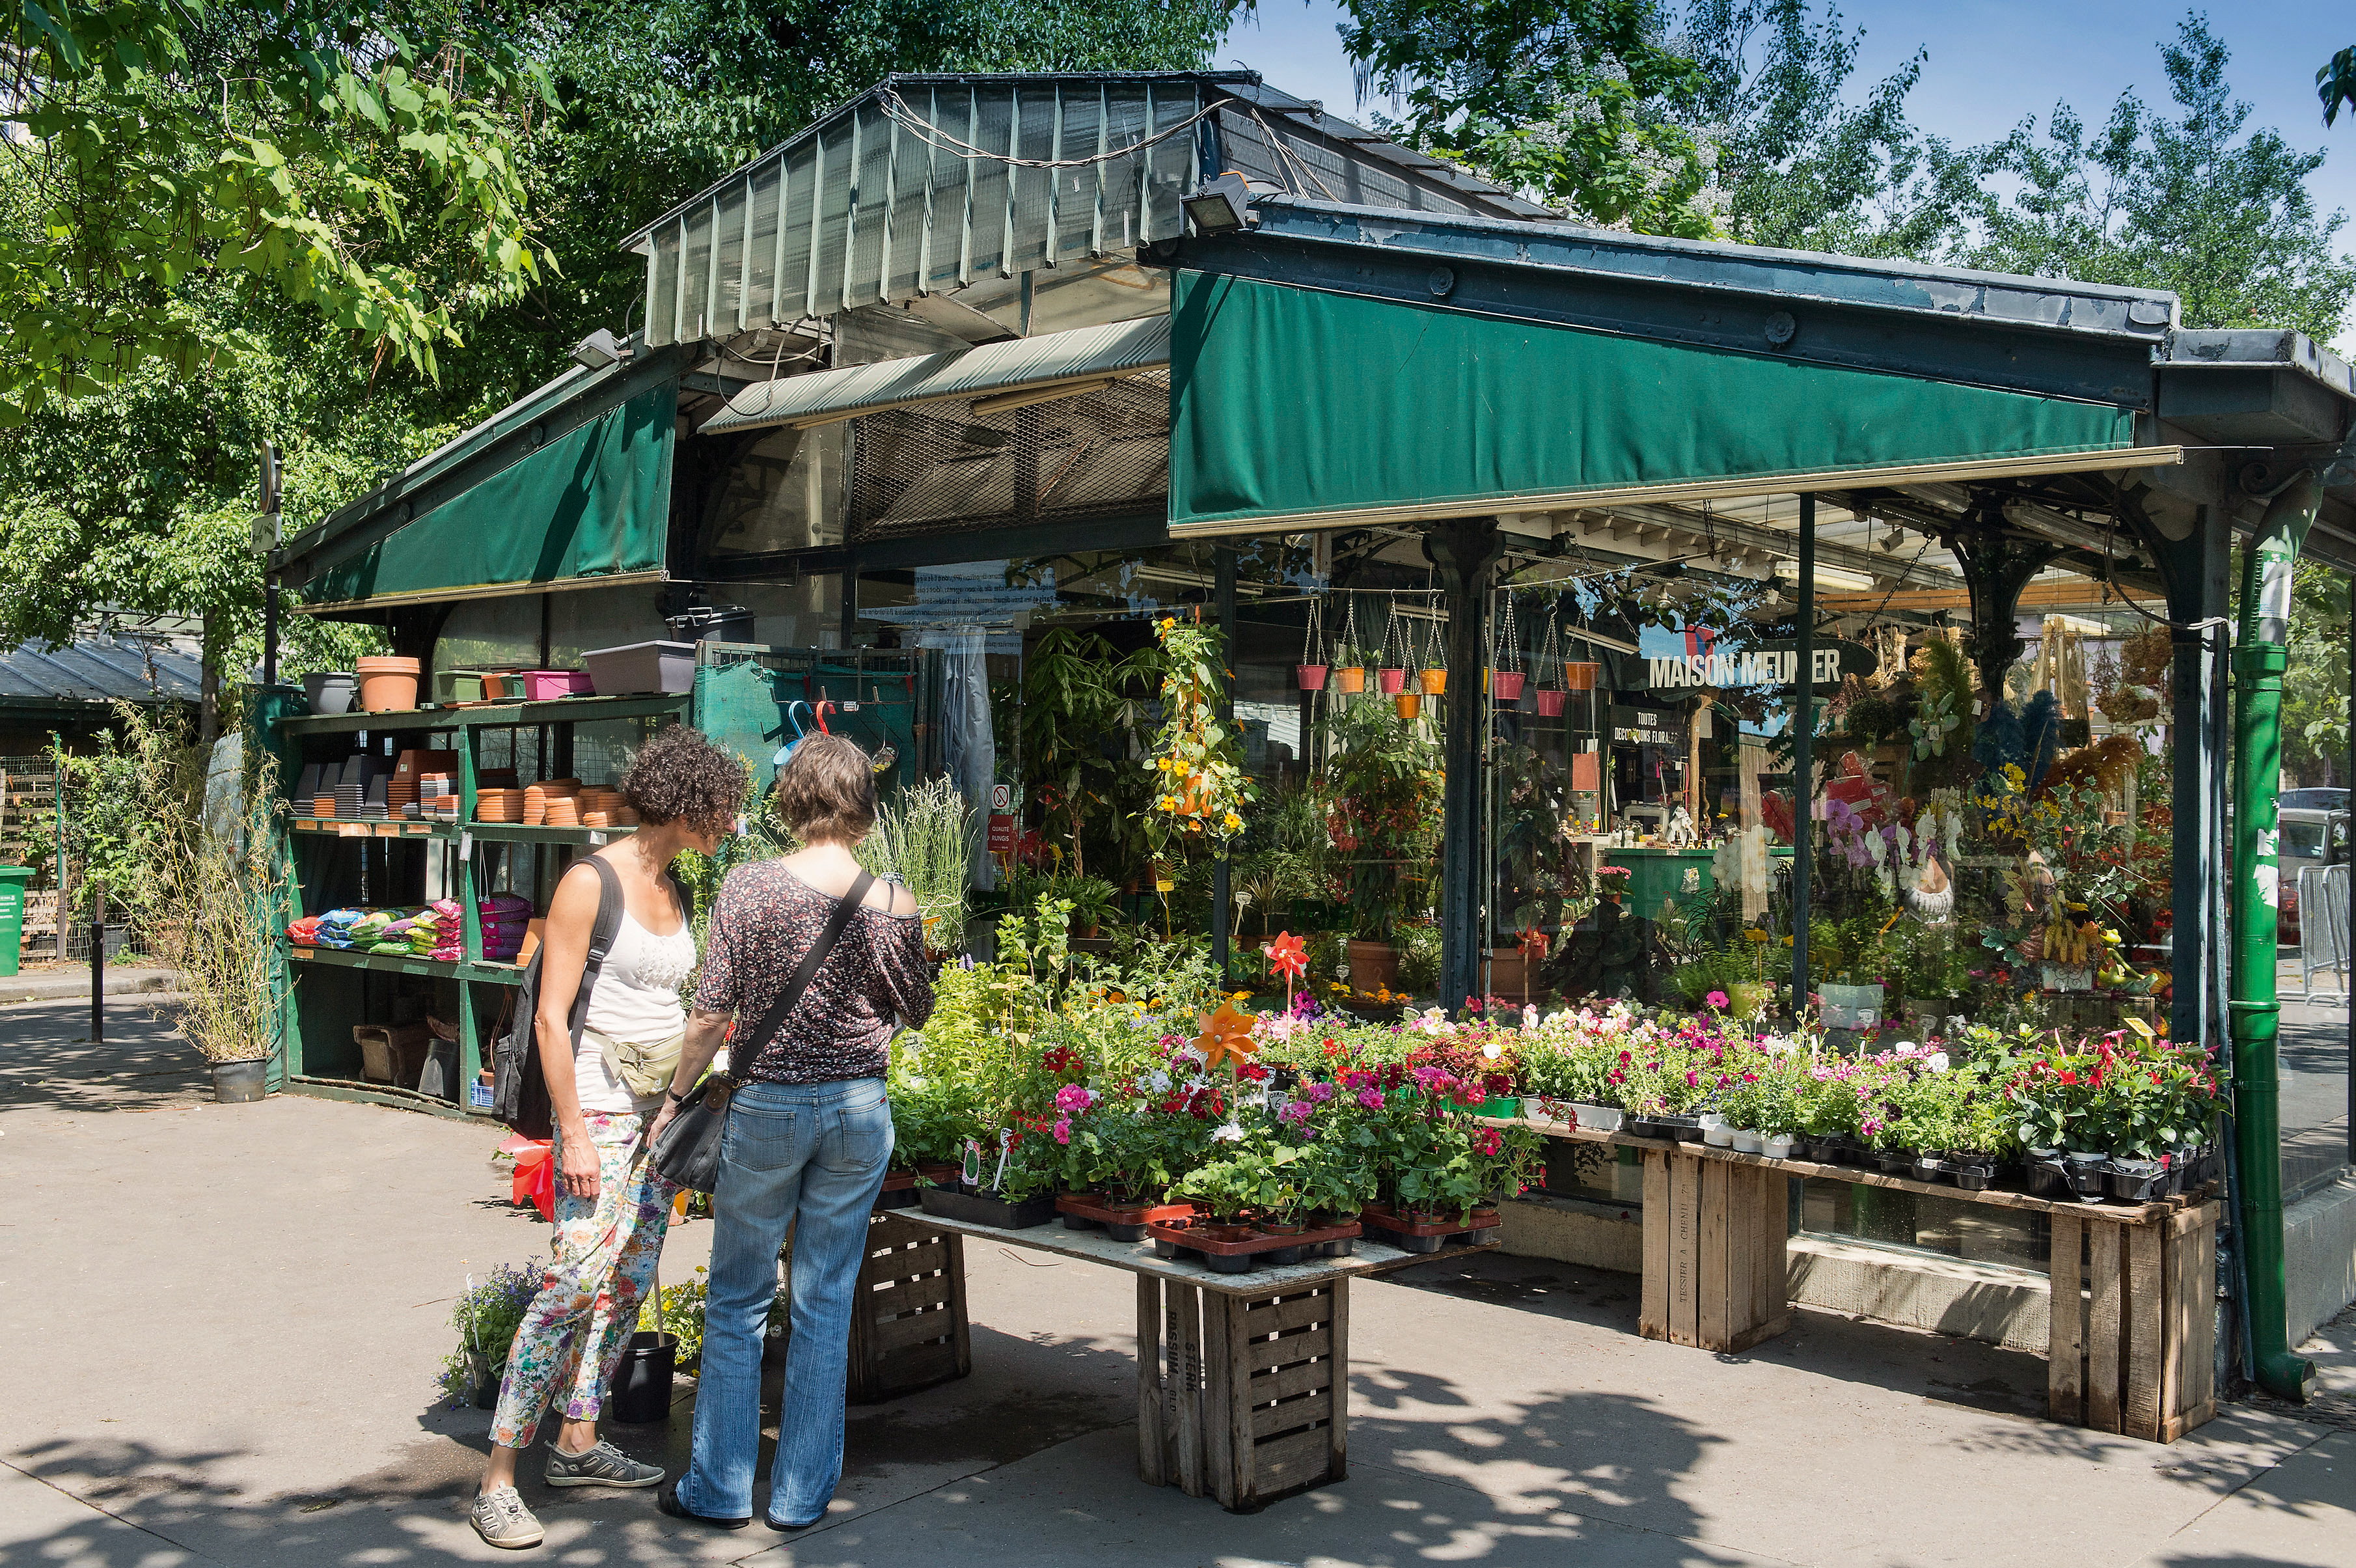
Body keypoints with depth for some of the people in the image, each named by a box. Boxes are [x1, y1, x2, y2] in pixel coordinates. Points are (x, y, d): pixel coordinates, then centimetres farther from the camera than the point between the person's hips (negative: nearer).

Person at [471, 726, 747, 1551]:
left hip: (661, 1105, 8)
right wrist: (575, 1134, -17)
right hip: (599, 1103, -8)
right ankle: (498, 1479, -7)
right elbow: (551, 1018, -14)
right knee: (577, 1278, -14)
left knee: (630, 1281, 11)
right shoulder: (591, 882, -12)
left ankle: (578, 1444, 23)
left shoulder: (675, 893, 11)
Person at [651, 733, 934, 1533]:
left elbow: (711, 1014, -8)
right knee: (826, 1301, 11)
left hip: (766, 1106, -1)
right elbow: (917, 1011, 6)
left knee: (738, 1299, 13)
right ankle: (802, 1494, 19)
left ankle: (720, 1488, 21)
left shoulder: (750, 887, -9)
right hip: (859, 1108, 2)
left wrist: (677, 1095, 5)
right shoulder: (892, 901, -6)